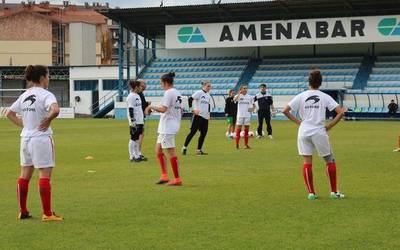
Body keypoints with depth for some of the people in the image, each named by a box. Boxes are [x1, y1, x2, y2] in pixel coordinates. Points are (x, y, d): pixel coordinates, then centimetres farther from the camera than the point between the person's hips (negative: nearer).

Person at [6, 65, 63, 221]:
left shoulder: (24, 96, 10)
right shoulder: (45, 95, -12)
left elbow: (9, 113, 18)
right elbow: (55, 110, -32)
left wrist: (23, 124, 12)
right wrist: (47, 120, -14)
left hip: (25, 138, 7)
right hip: (42, 138, -7)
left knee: (25, 175, 13)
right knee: (44, 175, -3)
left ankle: (22, 212, 19)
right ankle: (47, 214, 0)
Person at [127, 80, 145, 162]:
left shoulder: (137, 96, 16)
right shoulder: (131, 96, -12)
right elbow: (130, 109, -17)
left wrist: (143, 118, 23)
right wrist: (132, 121, -21)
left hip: (140, 121, 9)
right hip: (134, 122, -9)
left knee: (137, 138, 12)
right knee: (133, 138, -3)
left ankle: (138, 155, 17)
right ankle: (132, 156, 1)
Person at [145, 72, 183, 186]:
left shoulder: (168, 93, -15)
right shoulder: (177, 93, 14)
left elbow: (163, 109, -23)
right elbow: (180, 110, 18)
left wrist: (151, 107, -10)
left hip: (167, 127, -10)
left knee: (171, 152, -6)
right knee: (158, 149, 14)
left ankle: (177, 179, -4)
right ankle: (164, 176, 10)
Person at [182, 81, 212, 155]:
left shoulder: (208, 95, 16)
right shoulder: (199, 93, -7)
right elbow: (190, 99, -16)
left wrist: (208, 113, 11)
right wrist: (193, 109, -19)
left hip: (205, 117, 7)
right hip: (198, 116, -7)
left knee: (203, 133, 5)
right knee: (193, 132, -7)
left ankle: (199, 150, 13)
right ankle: (185, 147, 2)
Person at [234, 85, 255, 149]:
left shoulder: (249, 97, 8)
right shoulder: (238, 96, -2)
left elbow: (253, 104, 18)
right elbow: (235, 99, -24)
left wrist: (252, 109, -2)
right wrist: (239, 93, -24)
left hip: (247, 115, 3)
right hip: (240, 115, -3)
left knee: (247, 129, 6)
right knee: (238, 129, -2)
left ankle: (246, 144, 13)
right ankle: (237, 144, 1)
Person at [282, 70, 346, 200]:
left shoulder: (301, 96, 3)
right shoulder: (325, 97, 0)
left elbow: (285, 111, 1)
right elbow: (341, 112, -7)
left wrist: (298, 121, 7)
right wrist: (329, 126, 0)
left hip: (304, 132, 1)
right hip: (319, 132, -1)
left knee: (307, 162, 7)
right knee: (330, 160, 11)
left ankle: (311, 193, 4)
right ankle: (334, 192, 12)